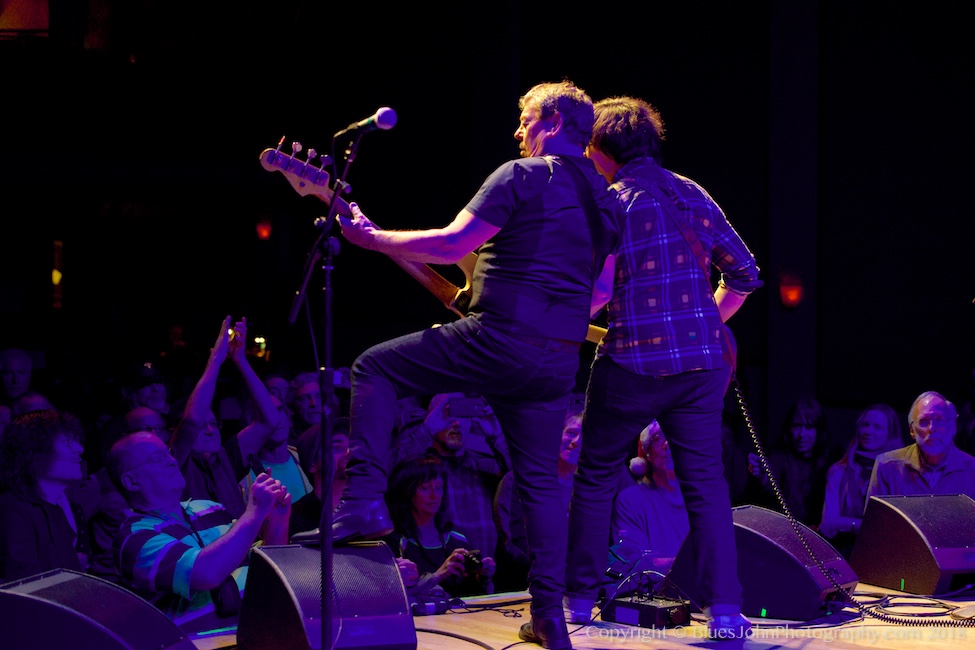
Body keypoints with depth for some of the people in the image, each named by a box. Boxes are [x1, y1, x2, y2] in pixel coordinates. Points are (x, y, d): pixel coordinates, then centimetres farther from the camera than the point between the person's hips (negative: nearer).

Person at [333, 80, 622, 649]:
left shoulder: (522, 176, -6)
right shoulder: (606, 200, 16)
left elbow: (452, 244, -13)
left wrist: (371, 237, -3)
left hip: (497, 340, -7)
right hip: (558, 360, 7)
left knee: (374, 368, 7)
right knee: (540, 479, 15)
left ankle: (365, 502, -3)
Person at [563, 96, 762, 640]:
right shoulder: (694, 194, 11)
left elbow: (597, 292, -15)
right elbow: (744, 272, 14)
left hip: (631, 364, -4)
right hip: (701, 362, 4)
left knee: (596, 478, 13)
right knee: (706, 482, 4)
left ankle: (579, 597, 20)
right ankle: (725, 610, -7)